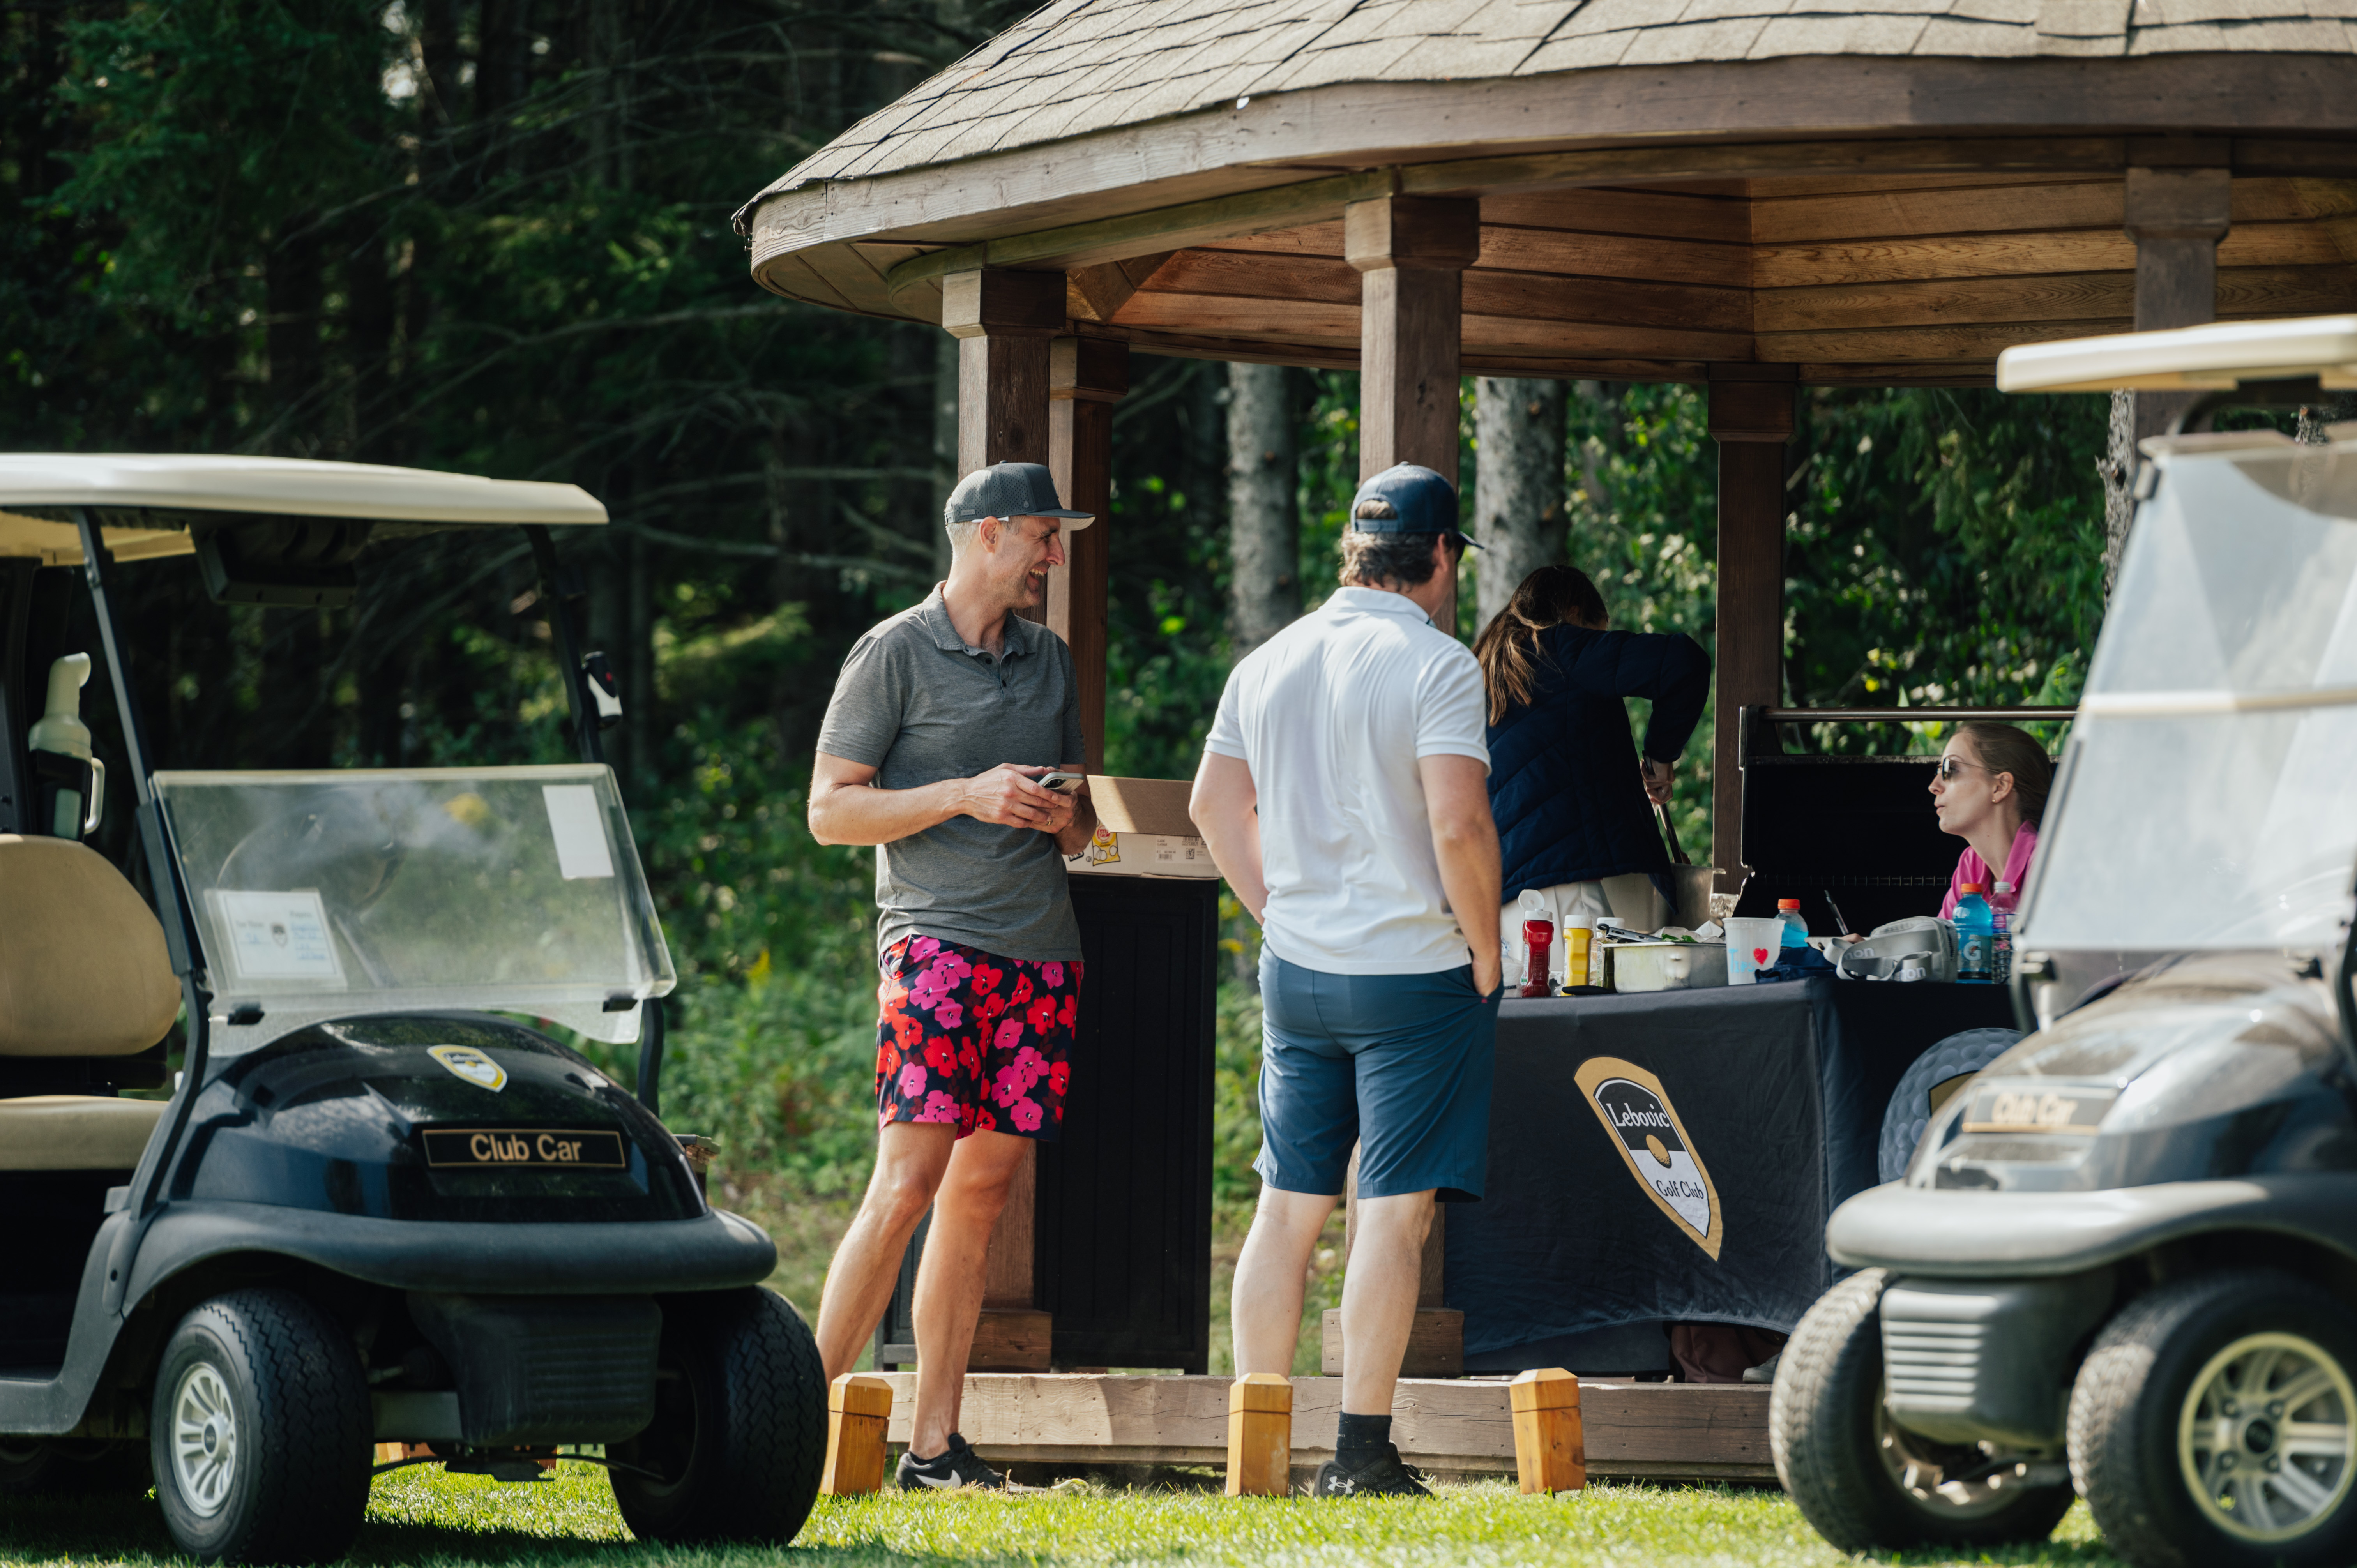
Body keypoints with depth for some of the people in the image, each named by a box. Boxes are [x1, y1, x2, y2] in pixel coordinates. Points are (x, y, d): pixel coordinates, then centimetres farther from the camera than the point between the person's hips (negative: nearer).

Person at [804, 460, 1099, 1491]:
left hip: (1042, 951, 6)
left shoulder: (1050, 660, 19)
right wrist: (966, 796, -14)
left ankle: (934, 1444, 3)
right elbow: (830, 810, -4)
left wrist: (1065, 818, 2)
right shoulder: (897, 654, -1)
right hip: (936, 940, -6)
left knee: (980, 1196, 3)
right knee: (907, 1184, -16)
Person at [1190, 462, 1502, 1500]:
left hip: (1296, 973, 6)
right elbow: (1458, 826, -19)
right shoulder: (1435, 666, -12)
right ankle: (1361, 1454, -6)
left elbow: (1214, 806, 17)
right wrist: (1485, 953, -8)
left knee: (1287, 1208, 11)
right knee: (1392, 1213, -3)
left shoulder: (1268, 664, 9)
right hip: (1414, 974, -6)